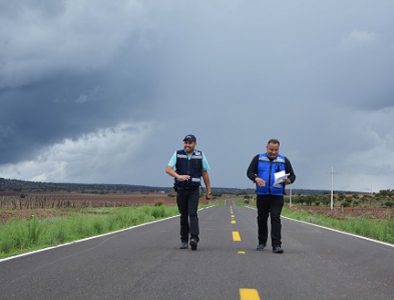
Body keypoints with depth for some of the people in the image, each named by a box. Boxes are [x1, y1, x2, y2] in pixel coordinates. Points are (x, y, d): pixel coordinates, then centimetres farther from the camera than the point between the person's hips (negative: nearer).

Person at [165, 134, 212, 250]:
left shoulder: (200, 155, 4)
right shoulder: (177, 154, 3)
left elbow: (205, 173, 9)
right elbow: (168, 169, -6)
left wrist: (208, 190, 8)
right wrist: (179, 176, -24)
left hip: (194, 190, -1)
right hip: (181, 189, 2)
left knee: (192, 213, -16)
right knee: (183, 216, 7)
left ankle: (194, 238, -25)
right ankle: (184, 240, 14)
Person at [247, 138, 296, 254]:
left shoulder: (284, 160, 8)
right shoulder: (258, 159, 7)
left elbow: (292, 175, 10)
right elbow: (249, 172, 6)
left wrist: (289, 180, -13)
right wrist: (256, 178, -16)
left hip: (277, 195, -1)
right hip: (262, 194, 1)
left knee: (276, 218, -10)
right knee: (262, 218, 10)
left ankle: (276, 245, -11)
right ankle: (262, 242, 27)